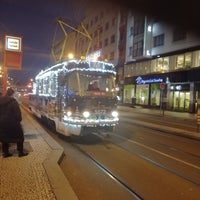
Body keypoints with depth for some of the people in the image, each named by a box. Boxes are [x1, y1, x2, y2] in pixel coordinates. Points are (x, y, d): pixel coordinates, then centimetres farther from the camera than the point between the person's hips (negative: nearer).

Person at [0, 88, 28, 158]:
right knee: (19, 137, 8)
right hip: (12, 123, -6)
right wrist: (19, 119, -3)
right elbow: (17, 112, -17)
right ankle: (21, 152, 13)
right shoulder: (13, 101, -15)